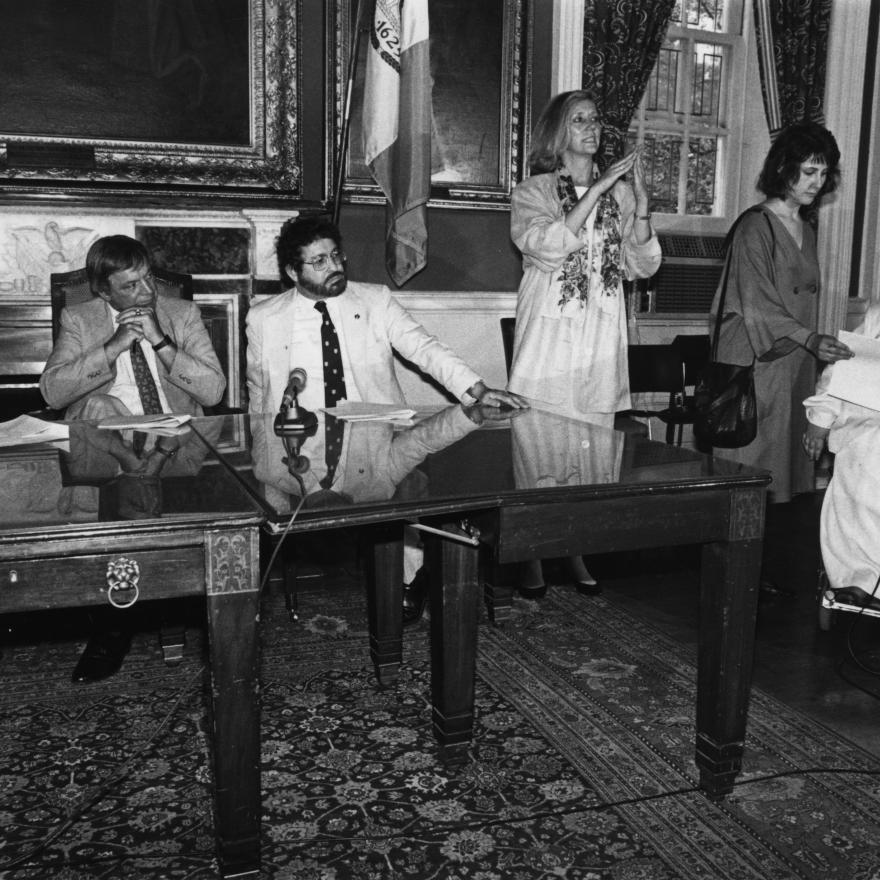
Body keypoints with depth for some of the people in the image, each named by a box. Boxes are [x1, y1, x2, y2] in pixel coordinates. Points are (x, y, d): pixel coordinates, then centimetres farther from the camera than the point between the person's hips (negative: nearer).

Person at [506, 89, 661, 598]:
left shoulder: (619, 194, 12)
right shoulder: (534, 192, 2)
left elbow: (643, 266, 5)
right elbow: (548, 247, -17)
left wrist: (641, 206, -8)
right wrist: (597, 190, -17)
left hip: (602, 339, 4)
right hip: (551, 336, -3)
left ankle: (577, 552, 17)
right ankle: (533, 555, 9)